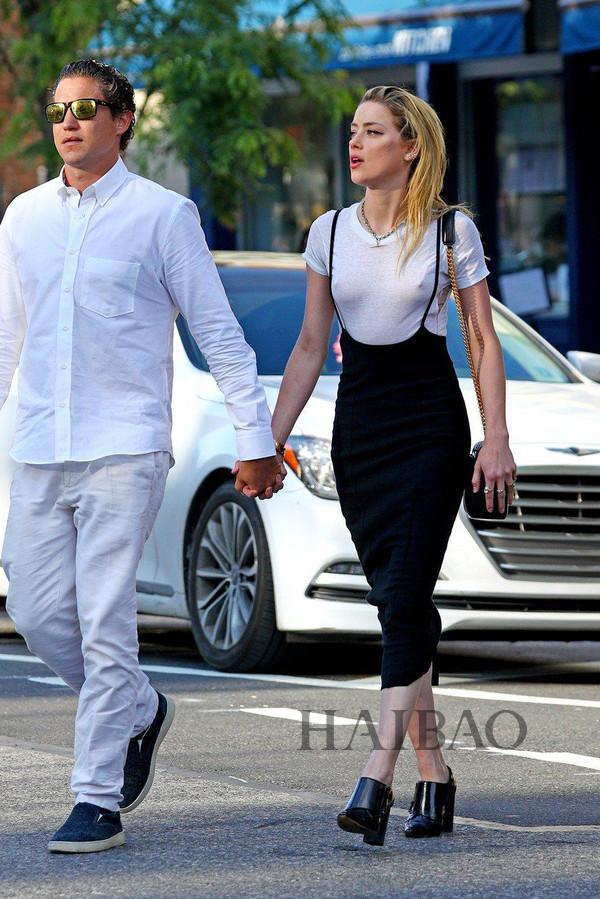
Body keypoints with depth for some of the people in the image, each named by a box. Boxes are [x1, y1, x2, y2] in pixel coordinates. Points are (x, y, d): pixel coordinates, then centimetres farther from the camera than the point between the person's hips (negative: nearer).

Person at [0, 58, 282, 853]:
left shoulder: (162, 214, -1)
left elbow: (220, 332, 1)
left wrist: (257, 440, -1)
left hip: (124, 450, -5)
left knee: (104, 624, -9)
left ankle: (99, 803, -5)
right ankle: (140, 713, 30)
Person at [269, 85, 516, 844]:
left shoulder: (452, 232, -3)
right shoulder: (330, 232, 8)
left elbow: (485, 341, 0)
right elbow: (311, 346, 12)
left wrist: (497, 439, -7)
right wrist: (272, 439, 7)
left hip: (430, 420, -4)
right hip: (358, 424, 4)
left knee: (406, 598, -14)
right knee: (398, 604, 6)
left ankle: (377, 777, -22)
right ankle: (432, 775, 13)